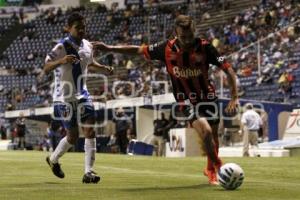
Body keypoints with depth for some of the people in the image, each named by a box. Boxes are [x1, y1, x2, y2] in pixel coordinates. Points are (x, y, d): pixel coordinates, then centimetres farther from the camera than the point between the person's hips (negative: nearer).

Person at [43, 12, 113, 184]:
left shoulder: (88, 46, 4)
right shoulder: (61, 47, -17)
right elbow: (46, 69, -24)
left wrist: (104, 68, 4)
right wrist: (61, 61, -43)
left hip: (82, 95, 6)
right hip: (65, 98, -6)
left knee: (90, 131, -8)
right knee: (73, 136, 0)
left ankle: (89, 172, -6)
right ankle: (53, 160, 29)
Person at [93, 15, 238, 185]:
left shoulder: (205, 47, -19)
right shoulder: (167, 48, -15)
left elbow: (228, 69, -16)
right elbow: (139, 50, -2)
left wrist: (235, 97, -25)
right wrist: (109, 48, -3)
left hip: (207, 96, 1)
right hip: (186, 100, -1)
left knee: (213, 136, 11)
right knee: (206, 131, -24)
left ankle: (211, 170, 40)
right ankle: (218, 166, -3)